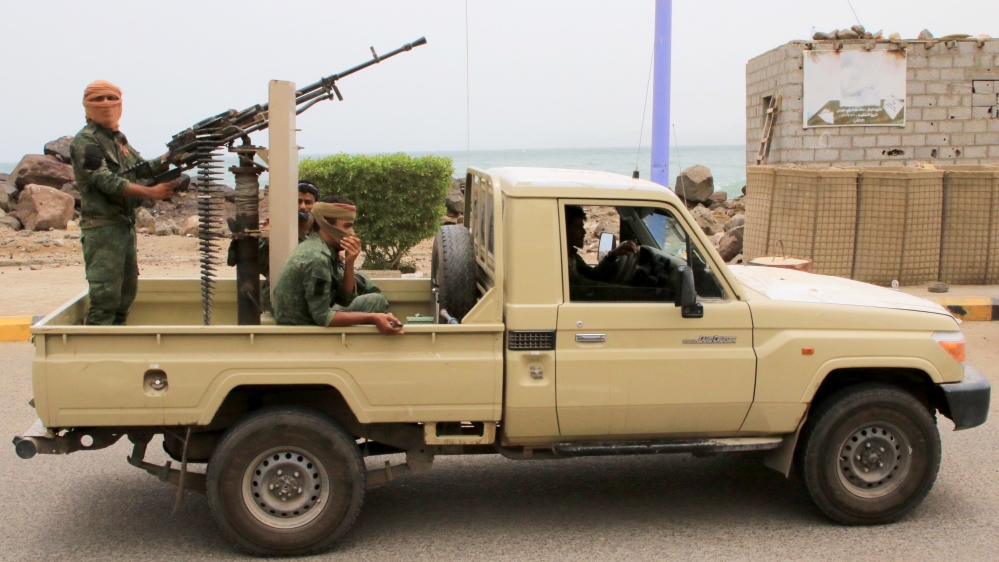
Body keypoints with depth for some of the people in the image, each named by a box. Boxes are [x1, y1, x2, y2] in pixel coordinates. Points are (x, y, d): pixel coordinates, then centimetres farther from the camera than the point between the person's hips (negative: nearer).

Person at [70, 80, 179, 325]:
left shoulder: (118, 138, 17)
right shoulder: (86, 142, -11)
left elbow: (142, 168, 15)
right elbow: (108, 182, -21)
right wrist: (152, 192, -26)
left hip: (125, 223, 9)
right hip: (102, 226, -9)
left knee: (127, 290, 15)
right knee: (105, 295, -9)